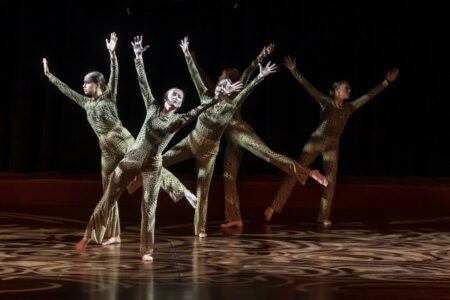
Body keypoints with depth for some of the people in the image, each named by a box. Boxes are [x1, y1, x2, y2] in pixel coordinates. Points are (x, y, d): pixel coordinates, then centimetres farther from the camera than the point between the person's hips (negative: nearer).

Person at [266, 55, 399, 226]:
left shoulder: (350, 107, 10)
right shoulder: (325, 102, 0)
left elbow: (369, 95, 13)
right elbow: (308, 87, -7)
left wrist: (386, 82, 13)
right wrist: (294, 71, -16)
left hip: (332, 146, 4)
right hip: (316, 142, -4)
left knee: (331, 181, -2)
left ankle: (324, 216, 12)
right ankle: (274, 207, -8)